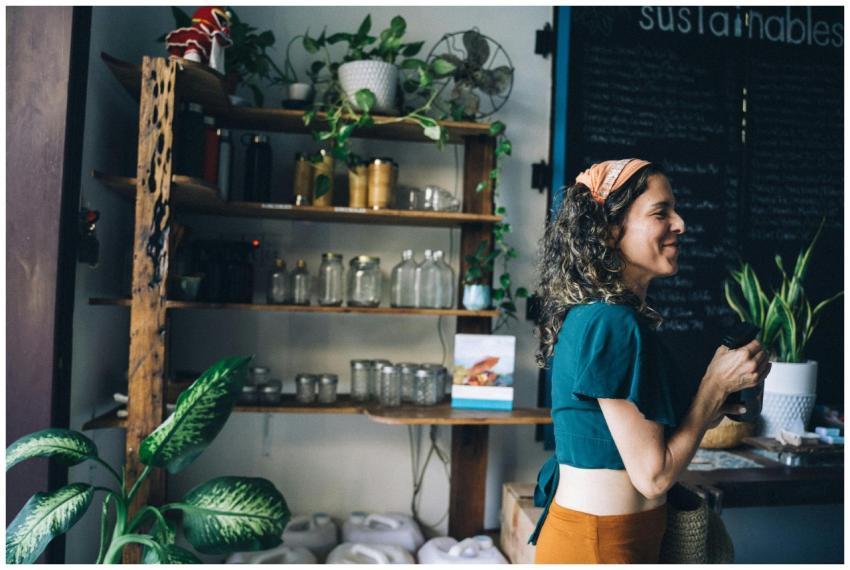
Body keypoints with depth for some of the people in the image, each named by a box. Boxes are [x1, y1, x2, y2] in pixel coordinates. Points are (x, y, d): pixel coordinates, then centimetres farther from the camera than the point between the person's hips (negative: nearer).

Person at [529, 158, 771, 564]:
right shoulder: (614, 325, -25)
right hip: (598, 544, -9)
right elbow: (654, 475, -20)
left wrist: (718, 402, 0)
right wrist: (718, 383, -12)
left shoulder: (596, 315, 4)